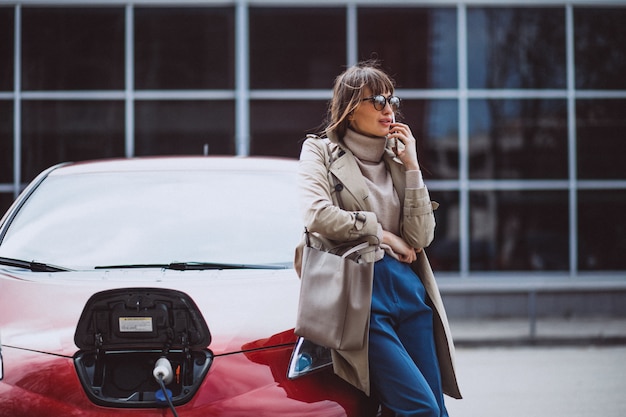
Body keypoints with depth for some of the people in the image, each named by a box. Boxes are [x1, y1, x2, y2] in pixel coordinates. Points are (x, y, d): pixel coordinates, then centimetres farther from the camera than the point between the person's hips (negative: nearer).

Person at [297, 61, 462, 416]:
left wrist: (412, 166, 1)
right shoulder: (320, 151, 6)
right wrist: (381, 234, -4)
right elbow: (318, 215, -13)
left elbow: (421, 237, 5)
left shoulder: (396, 160, 17)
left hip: (408, 288, 5)